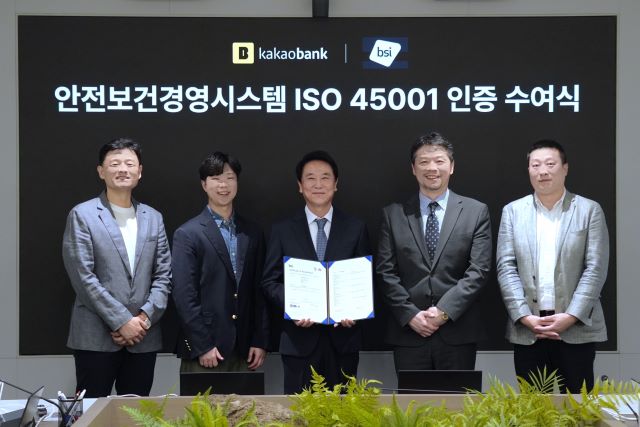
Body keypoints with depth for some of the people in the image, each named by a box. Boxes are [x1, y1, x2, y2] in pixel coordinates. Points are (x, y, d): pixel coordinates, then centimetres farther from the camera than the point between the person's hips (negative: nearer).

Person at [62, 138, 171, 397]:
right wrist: (122, 321, -13)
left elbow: (163, 275, 10)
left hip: (143, 337, 4)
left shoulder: (153, 218, 13)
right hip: (96, 337, -4)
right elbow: (83, 277, -9)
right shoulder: (82, 215, -1)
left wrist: (145, 317, -6)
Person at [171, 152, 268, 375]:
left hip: (244, 351, 4)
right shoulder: (187, 234, -2)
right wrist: (203, 347, -11)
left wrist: (260, 341, 5)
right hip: (203, 352, -4)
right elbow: (184, 296, -7)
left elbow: (259, 291, 12)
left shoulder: (252, 233, 12)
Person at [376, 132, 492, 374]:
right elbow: (385, 272, 3)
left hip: (458, 333, -1)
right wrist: (410, 315, -8)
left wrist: (444, 310, -12)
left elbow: (479, 270, -2)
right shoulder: (393, 214, 8)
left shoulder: (476, 212, 5)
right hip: (408, 332, 1)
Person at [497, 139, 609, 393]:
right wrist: (526, 317, -9)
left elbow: (595, 269, -3)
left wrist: (570, 317, -12)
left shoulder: (589, 210, 4)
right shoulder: (513, 211, 9)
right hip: (527, 329, 1)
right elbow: (506, 268, 3)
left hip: (577, 328, -1)